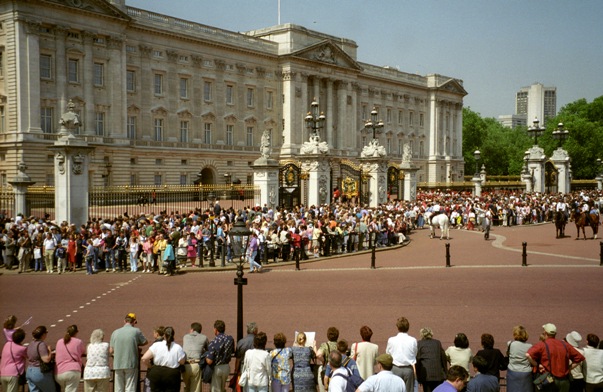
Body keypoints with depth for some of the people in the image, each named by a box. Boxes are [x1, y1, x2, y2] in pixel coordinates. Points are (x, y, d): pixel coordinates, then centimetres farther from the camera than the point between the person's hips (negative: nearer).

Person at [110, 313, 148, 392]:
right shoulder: (136, 331, -4)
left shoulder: (115, 332, 5)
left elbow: (111, 350, 6)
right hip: (131, 364, -3)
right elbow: (144, 342, 10)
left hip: (118, 364, 3)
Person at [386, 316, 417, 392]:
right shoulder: (413, 340, -4)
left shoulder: (391, 340, -3)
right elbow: (415, 355, 6)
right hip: (409, 369, 0)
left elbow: (387, 354, 8)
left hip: (395, 369, 0)